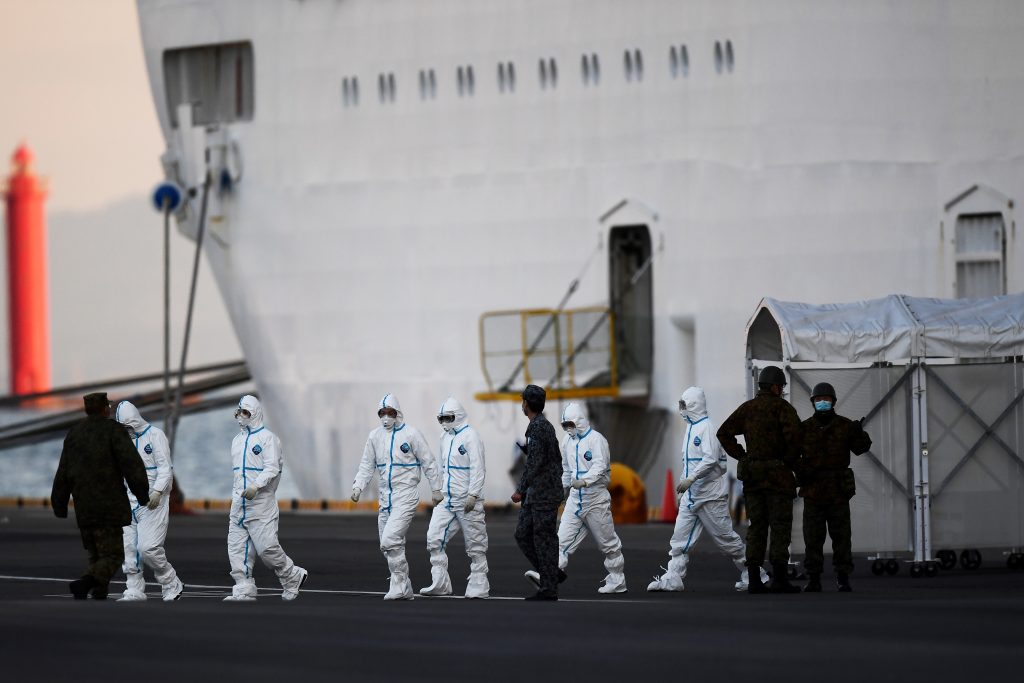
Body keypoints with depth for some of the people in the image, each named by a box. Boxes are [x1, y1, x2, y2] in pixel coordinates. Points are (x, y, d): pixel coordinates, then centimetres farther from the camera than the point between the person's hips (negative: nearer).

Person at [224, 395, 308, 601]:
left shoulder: (267, 438, -7)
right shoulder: (238, 440, 18)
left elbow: (272, 468, -17)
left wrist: (256, 487, -29)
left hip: (261, 502, -8)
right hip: (239, 503, 8)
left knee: (267, 547, -9)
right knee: (237, 548, 0)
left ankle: (293, 577, 11)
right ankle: (244, 590, 2)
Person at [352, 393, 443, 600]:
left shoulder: (410, 434, -7)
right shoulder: (375, 436, 8)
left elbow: (428, 463, 0)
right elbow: (367, 465, 12)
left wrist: (436, 490, 2)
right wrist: (358, 486, -3)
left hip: (406, 496, -6)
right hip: (385, 497, 6)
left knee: (390, 540, -19)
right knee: (388, 546, 9)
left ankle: (398, 586, -11)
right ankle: (404, 589, 20)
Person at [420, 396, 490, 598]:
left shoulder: (470, 437, -12)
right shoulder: (446, 437, 13)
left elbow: (478, 469, -17)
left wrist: (473, 495, -22)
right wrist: (438, 490, 20)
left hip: (467, 501, -8)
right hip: (447, 499, 8)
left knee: (475, 544, 0)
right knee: (434, 538, 0)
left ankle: (478, 587, 6)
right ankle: (439, 584, 4)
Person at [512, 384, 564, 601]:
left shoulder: (537, 427, -15)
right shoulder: (546, 425, 16)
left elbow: (534, 462, -22)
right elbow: (557, 459, 22)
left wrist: (520, 490, -19)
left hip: (544, 494, -10)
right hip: (535, 494, 10)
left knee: (544, 540, -6)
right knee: (523, 535, 9)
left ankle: (549, 589, -3)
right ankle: (552, 574, 12)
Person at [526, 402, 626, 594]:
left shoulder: (596, 440, -14)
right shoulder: (568, 441, 10)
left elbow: (600, 466, -26)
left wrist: (584, 481, -40)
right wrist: (565, 485, 31)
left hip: (596, 499, -6)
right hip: (575, 499, 6)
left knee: (608, 542, 5)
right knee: (563, 539, -5)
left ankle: (617, 582, 18)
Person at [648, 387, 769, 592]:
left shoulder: (706, 427, -15)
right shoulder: (691, 427, 14)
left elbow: (710, 459, -26)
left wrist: (690, 479, -30)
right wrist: (684, 480, 18)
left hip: (710, 494, -9)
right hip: (692, 495, 9)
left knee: (725, 537, -2)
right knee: (680, 536, 2)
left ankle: (753, 575, 9)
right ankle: (672, 579, 1)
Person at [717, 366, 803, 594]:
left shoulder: (747, 408, 11)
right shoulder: (783, 407, -4)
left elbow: (724, 433, 4)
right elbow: (792, 432, -23)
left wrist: (741, 457, 6)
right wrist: (790, 461, -8)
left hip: (752, 473, 5)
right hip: (778, 475, -5)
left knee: (756, 527, 7)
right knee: (780, 527, -2)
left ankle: (754, 580, 2)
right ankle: (780, 579, -7)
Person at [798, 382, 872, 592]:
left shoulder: (845, 426, 3)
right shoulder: (805, 428, 4)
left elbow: (861, 448, -7)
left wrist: (860, 433, -28)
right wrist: (801, 471, -13)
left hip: (838, 490, 0)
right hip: (813, 491, 0)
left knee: (841, 536, 1)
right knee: (813, 537, 1)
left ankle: (843, 579, 6)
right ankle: (813, 579, 6)